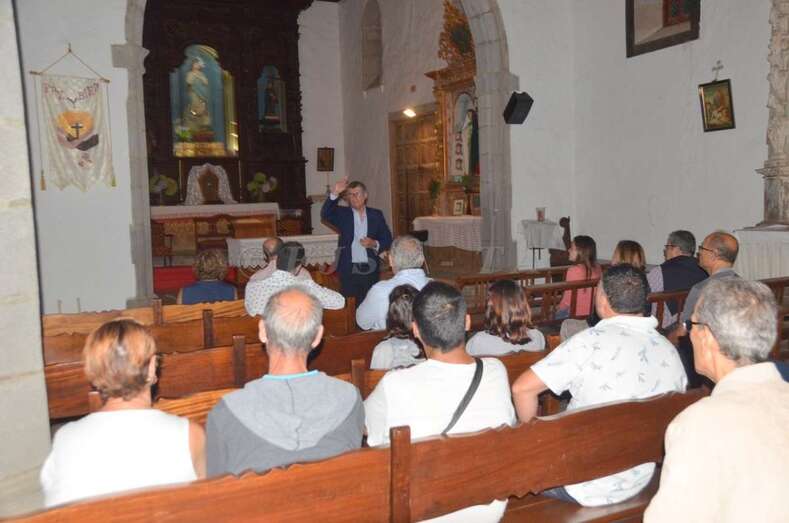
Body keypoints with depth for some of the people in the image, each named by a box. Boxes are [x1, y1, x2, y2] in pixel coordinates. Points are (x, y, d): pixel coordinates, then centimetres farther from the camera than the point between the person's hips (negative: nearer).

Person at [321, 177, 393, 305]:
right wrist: (334, 194, -27)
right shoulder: (342, 214, 5)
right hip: (349, 270, -1)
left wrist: (374, 244, -12)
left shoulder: (376, 215, 9)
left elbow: (388, 240, 10)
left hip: (370, 270, 1)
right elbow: (325, 214, -14)